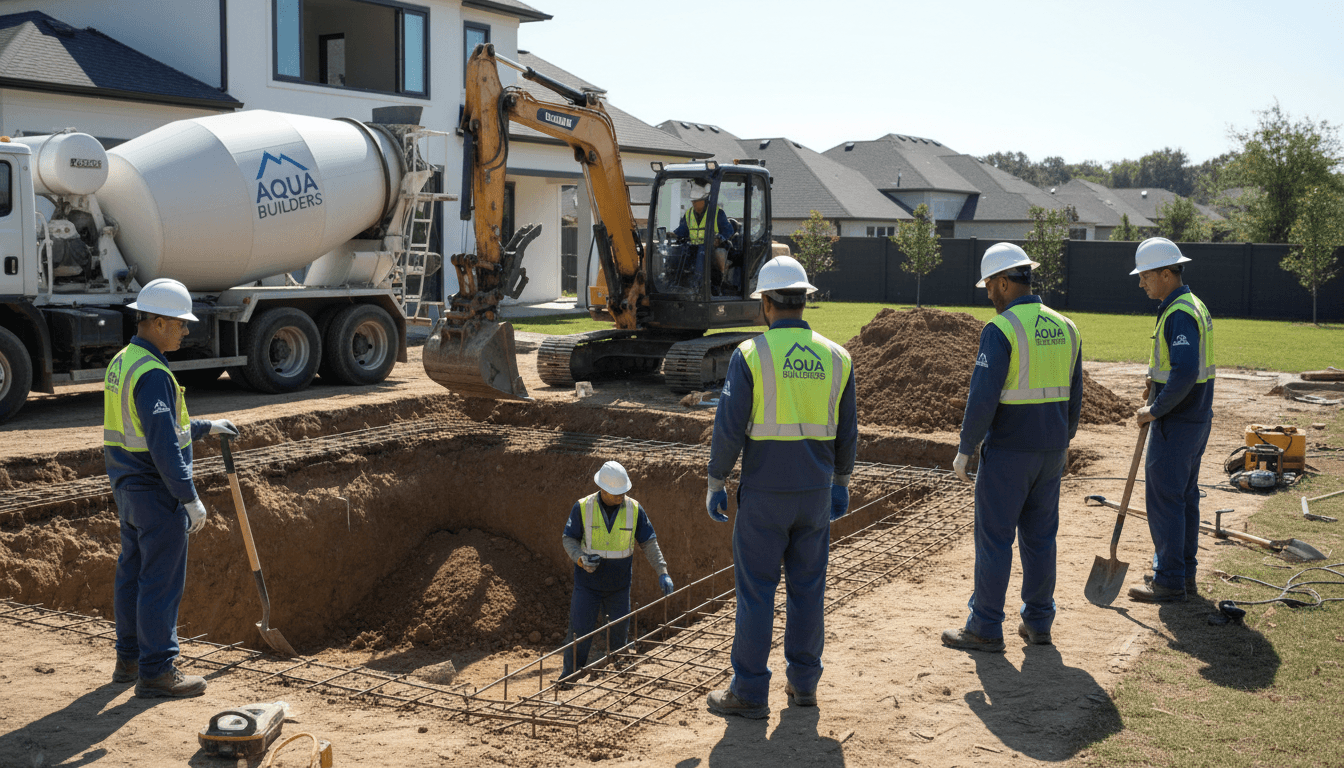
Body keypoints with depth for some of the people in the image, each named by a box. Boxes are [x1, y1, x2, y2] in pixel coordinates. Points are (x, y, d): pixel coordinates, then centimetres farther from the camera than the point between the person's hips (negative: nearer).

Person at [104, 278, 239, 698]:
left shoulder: (121, 363, 12)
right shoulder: (152, 373, -21)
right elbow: (163, 444, -25)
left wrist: (205, 427, 28)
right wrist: (190, 497, -22)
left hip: (128, 488, 10)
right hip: (156, 491, -10)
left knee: (133, 572, 17)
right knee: (162, 580, -3)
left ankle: (129, 659, 27)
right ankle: (156, 671, 3)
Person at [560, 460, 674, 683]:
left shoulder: (634, 509, -6)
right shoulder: (583, 507, -10)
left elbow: (649, 543, 0)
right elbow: (568, 539, -3)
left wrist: (662, 572, -9)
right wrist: (581, 559, -22)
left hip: (619, 585, 2)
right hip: (588, 583, -2)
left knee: (619, 631, 9)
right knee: (580, 632, -2)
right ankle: (569, 679, 11)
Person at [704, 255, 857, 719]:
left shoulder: (751, 354, -11)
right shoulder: (835, 357, 1)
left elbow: (729, 426, -13)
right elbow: (846, 431, 7)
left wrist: (716, 483, -2)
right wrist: (841, 483, 19)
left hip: (764, 493, -4)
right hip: (815, 492, 4)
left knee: (756, 590, 3)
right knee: (807, 587, 14)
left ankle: (749, 693, 8)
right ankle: (803, 682, 23)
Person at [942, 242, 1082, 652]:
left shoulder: (1000, 330, -15)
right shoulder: (1064, 327, 8)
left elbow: (982, 398, -19)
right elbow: (1073, 396, 14)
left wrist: (965, 450, -9)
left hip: (1007, 450, -7)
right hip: (1051, 450, 7)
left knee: (994, 537, 1)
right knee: (1039, 537, 14)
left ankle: (985, 628, 8)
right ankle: (1038, 622, 21)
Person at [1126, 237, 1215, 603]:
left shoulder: (1179, 314, -20)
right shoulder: (1194, 306, 13)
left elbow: (1184, 374, -30)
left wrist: (1154, 410, -19)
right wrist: (1159, 407, 14)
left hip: (1176, 423, -10)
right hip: (1195, 420, 10)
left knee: (1163, 499, -4)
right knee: (1185, 496, 15)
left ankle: (1169, 581, 2)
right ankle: (1185, 573, 23)